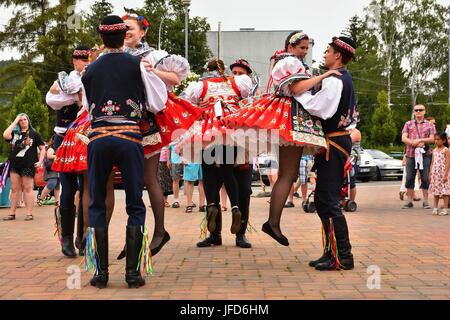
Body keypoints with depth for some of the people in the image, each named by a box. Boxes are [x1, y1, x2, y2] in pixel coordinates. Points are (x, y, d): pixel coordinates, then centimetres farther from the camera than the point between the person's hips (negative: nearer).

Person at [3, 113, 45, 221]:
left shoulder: (34, 134, 5)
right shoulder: (14, 133, 12)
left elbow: (42, 148, 4)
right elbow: (5, 135, -10)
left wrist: (40, 161, -8)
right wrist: (15, 122, -4)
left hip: (28, 165, -3)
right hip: (14, 164, 3)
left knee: (27, 188, -1)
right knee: (14, 189, 6)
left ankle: (29, 213, 1)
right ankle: (12, 213, 12)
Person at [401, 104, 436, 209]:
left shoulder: (429, 125, 9)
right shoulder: (408, 124, 12)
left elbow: (432, 139, -1)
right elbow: (403, 138, 2)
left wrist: (420, 140, -14)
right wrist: (414, 143, -15)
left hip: (425, 155, -1)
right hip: (411, 154, 1)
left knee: (425, 178, -1)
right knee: (409, 178, 1)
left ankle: (425, 201, 6)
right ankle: (409, 201, 8)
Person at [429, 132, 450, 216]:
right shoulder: (434, 150, 12)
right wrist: (430, 174, 10)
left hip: (443, 173, -6)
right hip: (435, 174, 6)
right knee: (436, 191, 9)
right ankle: (435, 208, 16)